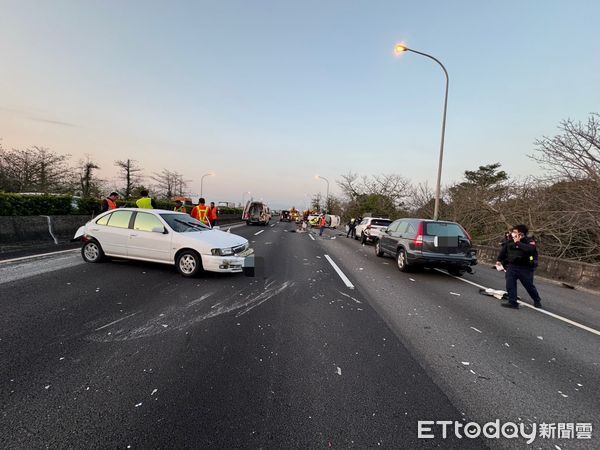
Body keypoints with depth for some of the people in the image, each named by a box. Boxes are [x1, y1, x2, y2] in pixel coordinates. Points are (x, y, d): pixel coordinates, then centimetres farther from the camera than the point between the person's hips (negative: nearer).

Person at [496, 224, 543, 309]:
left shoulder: (529, 241, -11)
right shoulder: (510, 241, 2)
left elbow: (530, 249, -33)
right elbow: (503, 250, 17)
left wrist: (518, 243, -26)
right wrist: (499, 260, 20)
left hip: (525, 268, -4)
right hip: (511, 267, 4)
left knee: (529, 286, 11)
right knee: (510, 285, -5)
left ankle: (537, 301, 36)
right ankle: (512, 302, 0)